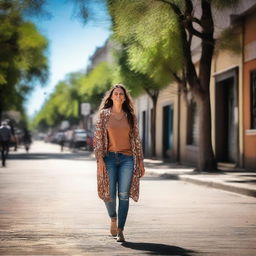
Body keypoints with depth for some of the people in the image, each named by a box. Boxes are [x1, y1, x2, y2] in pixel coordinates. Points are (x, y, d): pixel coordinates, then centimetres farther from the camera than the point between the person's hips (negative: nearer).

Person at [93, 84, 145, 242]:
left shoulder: (130, 116, 8)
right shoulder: (104, 114, 3)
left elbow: (136, 140, 10)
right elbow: (98, 137, -1)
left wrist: (140, 161, 7)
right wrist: (100, 159, -11)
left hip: (127, 159, 1)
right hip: (109, 158, -1)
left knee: (124, 195, -3)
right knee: (109, 194, -2)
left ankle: (120, 231, 3)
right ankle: (113, 218, 29)